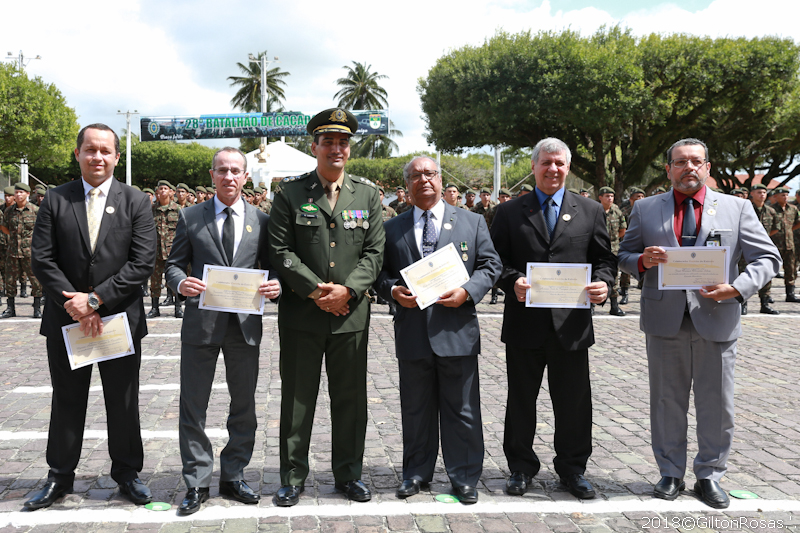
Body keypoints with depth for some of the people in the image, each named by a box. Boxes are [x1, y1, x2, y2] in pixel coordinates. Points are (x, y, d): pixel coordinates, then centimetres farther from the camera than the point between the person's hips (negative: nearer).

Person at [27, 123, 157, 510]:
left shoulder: (136, 202, -1)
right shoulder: (55, 200, 3)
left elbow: (142, 263, -9)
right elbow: (42, 260, -3)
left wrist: (95, 299, -16)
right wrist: (74, 305, -14)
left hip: (120, 318, -1)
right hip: (67, 319, 1)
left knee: (123, 402, 11)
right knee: (67, 401, 13)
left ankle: (127, 471, 27)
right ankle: (60, 476, 28)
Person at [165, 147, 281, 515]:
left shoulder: (261, 221, 8)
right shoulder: (190, 217, 5)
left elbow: (270, 268, 8)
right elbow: (173, 263, 5)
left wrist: (276, 286, -14)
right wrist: (180, 282, -17)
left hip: (245, 323, 1)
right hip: (201, 322, -1)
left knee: (243, 405, 10)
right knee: (193, 405, 3)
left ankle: (233, 476, 25)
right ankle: (196, 483, 16)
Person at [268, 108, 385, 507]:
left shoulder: (367, 193, 7)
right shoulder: (290, 192, 1)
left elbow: (374, 252, 2)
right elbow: (281, 250, -4)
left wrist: (347, 290, -12)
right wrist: (315, 290, -13)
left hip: (352, 313, 2)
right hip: (301, 312, -1)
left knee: (350, 398, 10)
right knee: (297, 398, 7)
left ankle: (348, 474, 25)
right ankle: (293, 477, 20)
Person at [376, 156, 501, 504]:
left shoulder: (472, 222, 7)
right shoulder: (392, 229, 10)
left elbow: (490, 264, 5)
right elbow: (381, 272, 11)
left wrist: (468, 291, -11)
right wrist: (393, 290, -10)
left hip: (457, 329, -1)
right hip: (412, 331, 1)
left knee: (462, 410, 6)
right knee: (416, 409, 12)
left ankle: (464, 478, 19)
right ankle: (416, 473, 27)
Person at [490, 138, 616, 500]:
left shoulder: (590, 211, 10)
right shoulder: (509, 212, 7)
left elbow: (604, 259, 8)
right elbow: (496, 261, 3)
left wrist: (602, 283, -12)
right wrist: (512, 281, -16)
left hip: (572, 322, 1)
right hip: (524, 323, 0)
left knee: (574, 402, 9)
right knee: (521, 400, 10)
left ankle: (572, 468, 26)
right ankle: (521, 467, 26)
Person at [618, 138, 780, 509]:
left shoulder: (736, 208, 5)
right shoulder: (645, 209, 7)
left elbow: (767, 258, 3)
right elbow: (624, 255, 11)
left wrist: (738, 287, -14)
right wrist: (642, 260, -13)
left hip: (716, 320, 0)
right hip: (665, 321, 0)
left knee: (716, 405, 8)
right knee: (667, 403, 10)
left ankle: (710, 476, 25)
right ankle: (670, 474, 24)